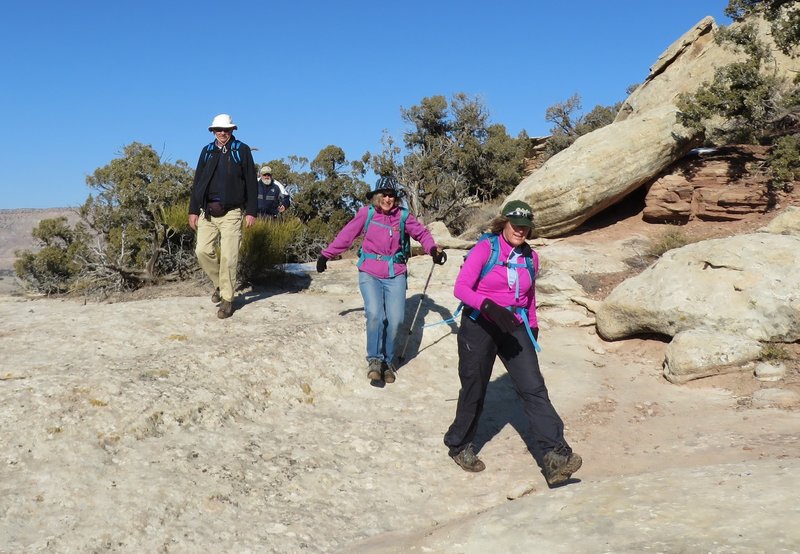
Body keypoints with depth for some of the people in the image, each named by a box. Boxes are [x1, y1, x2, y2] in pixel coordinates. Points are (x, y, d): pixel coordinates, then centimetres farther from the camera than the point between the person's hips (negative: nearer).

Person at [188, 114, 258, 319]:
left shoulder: (242, 150, 3)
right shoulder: (207, 151, 12)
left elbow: (251, 183, 0)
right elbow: (197, 182, 13)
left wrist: (251, 211, -6)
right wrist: (193, 210, 7)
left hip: (231, 212, -4)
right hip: (208, 211, 4)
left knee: (228, 257, -5)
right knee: (203, 251, -3)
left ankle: (227, 299, 5)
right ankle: (220, 283, 21)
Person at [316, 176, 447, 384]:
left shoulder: (403, 216, 0)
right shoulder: (367, 213, -2)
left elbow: (422, 233, 11)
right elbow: (346, 235, 6)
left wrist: (433, 249, -8)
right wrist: (326, 255, 10)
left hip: (395, 275, 1)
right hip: (370, 273, -1)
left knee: (395, 319, -6)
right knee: (375, 314, -21)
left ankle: (388, 361, 15)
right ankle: (375, 359, -6)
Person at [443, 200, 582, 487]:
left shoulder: (530, 258, 8)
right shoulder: (485, 249, -9)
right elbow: (461, 288, -16)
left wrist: (533, 327, 19)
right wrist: (489, 306, -30)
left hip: (514, 328, 4)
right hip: (479, 327, -4)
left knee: (534, 389, -10)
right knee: (474, 391, 8)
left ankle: (555, 456, -16)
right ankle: (459, 446, 31)